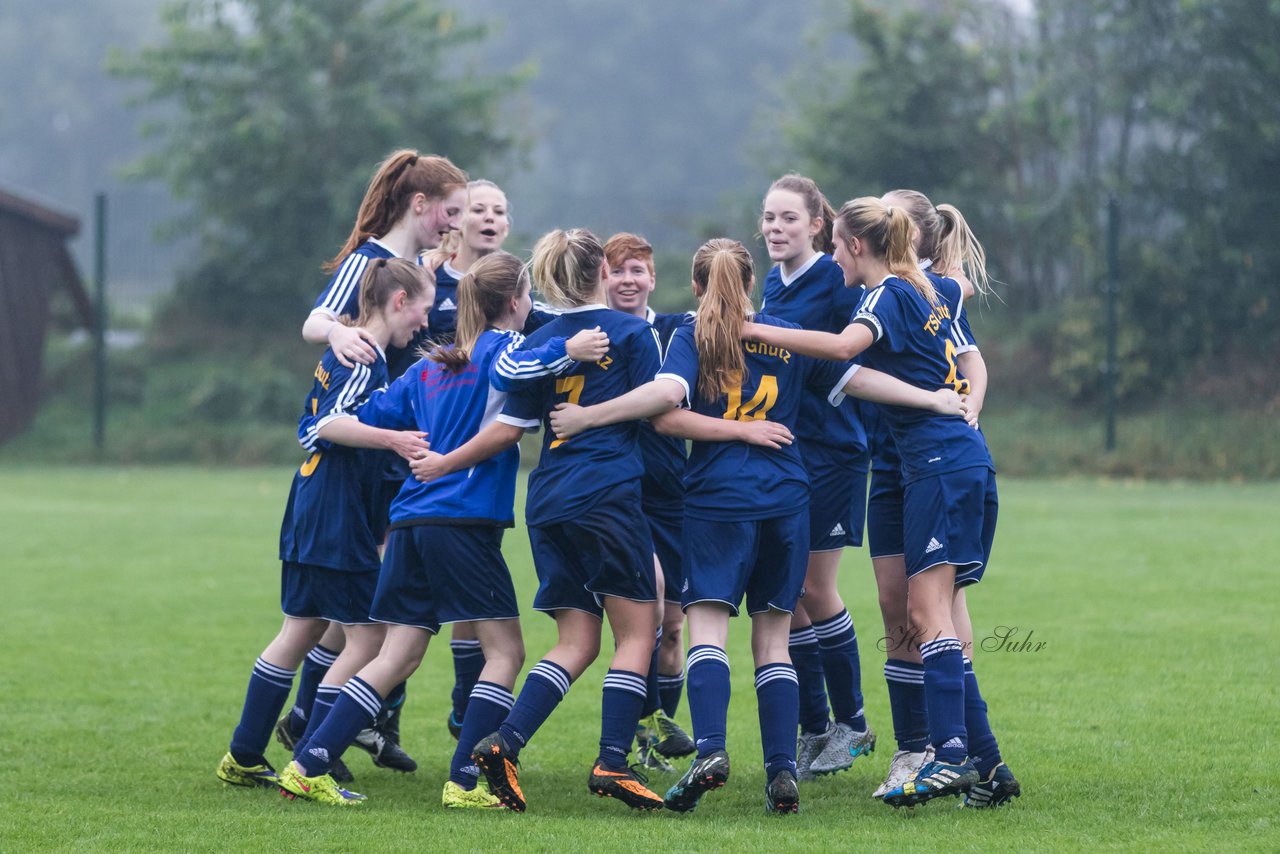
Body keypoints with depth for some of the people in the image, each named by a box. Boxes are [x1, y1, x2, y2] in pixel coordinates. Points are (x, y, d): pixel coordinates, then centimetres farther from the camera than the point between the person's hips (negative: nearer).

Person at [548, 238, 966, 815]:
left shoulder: (691, 340, 0)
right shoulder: (788, 338, 11)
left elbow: (667, 393, -17)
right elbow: (854, 378, 12)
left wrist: (587, 417, -12)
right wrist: (933, 400, 18)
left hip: (717, 497, -3)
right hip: (786, 501, 3)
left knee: (707, 627, -8)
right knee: (773, 638, 8)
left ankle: (710, 750, -29)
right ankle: (782, 772, -1)